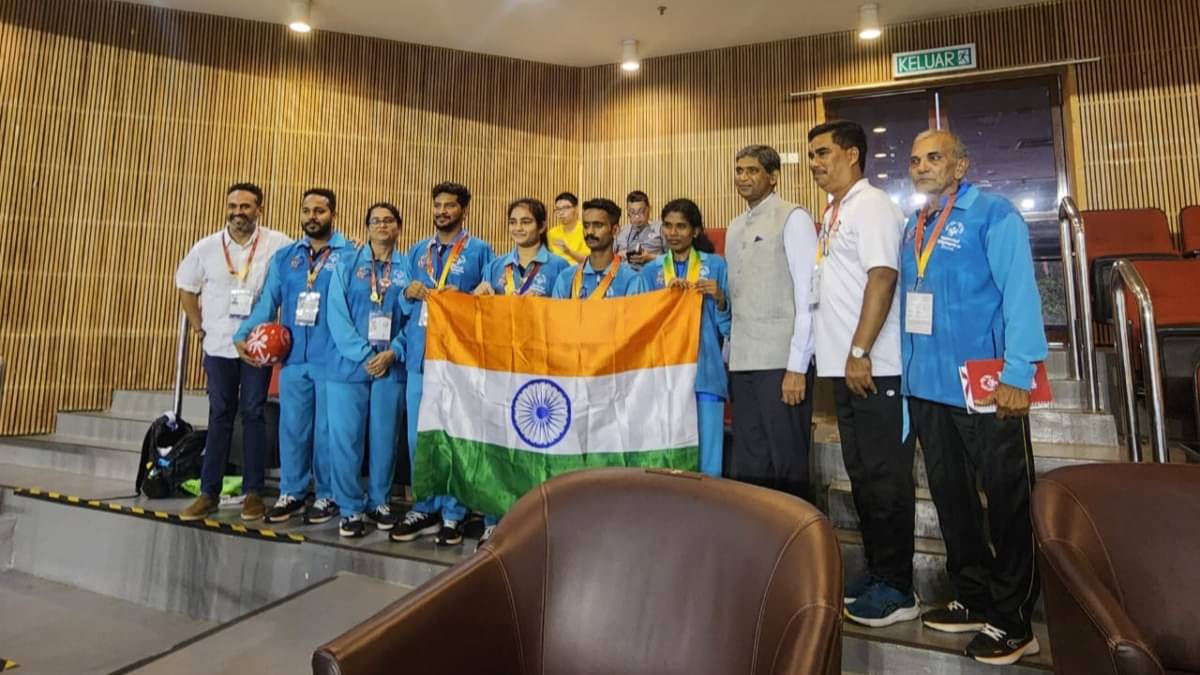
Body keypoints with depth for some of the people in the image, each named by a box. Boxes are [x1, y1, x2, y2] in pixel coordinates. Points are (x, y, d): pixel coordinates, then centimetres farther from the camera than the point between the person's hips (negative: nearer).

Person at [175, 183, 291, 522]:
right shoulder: (206, 247, 1)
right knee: (219, 417, 7)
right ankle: (209, 493, 15)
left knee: (253, 415, 3)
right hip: (219, 345, 2)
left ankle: (253, 492, 12)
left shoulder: (279, 245, -7)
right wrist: (198, 326, 8)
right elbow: (186, 287, 14)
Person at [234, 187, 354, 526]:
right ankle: (291, 493, 24)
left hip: (332, 358, -4)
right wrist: (244, 333, -1)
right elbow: (268, 301, 11)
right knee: (292, 428, 11)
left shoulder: (351, 254, -2)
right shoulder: (285, 256, 14)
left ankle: (328, 496, 18)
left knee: (327, 429, 5)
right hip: (293, 357, 4)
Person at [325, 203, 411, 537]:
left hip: (391, 366, 1)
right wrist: (364, 354, -13)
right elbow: (337, 315, -3)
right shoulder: (347, 265, 6)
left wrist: (392, 353, -11)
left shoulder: (409, 268, 6)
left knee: (384, 438, 8)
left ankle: (380, 502, 24)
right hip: (350, 363, 0)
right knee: (346, 438, 1)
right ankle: (351, 508, 14)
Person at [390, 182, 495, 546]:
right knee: (418, 435, 8)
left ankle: (452, 514, 14)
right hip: (420, 353, 5)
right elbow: (405, 300, 19)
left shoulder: (480, 250, 3)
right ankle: (424, 508, 22)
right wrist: (409, 292, -3)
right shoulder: (417, 251, 17)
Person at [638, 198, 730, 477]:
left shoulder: (716, 265, 5)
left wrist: (720, 299, -16)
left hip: (705, 372, -2)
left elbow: (729, 326, 4)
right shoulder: (651, 271, 12)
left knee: (706, 457, -3)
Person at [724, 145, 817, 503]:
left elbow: (807, 296, -10)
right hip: (742, 362, 7)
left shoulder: (793, 219, -4)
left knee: (787, 461, 3)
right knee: (747, 460, 14)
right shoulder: (735, 228, 16)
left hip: (781, 362, -7)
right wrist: (729, 356, 12)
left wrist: (797, 366, -15)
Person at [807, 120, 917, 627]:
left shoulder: (872, 206, -9)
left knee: (886, 476, 0)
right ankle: (876, 571, 28)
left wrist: (860, 352, -22)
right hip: (844, 366, 9)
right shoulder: (833, 212, 17)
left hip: (875, 368, -9)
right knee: (861, 472, 15)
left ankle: (897, 589, 13)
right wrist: (843, 357, 14)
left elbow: (882, 278, -18)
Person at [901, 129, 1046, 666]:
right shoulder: (912, 228, 13)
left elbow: (1020, 293, -15)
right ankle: (974, 600, 31)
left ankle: (1012, 622, 20)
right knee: (951, 497, 15)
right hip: (926, 386, 7)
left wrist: (1018, 375, -21)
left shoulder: (993, 214, -7)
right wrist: (908, 371, 12)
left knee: (1006, 502, 6)